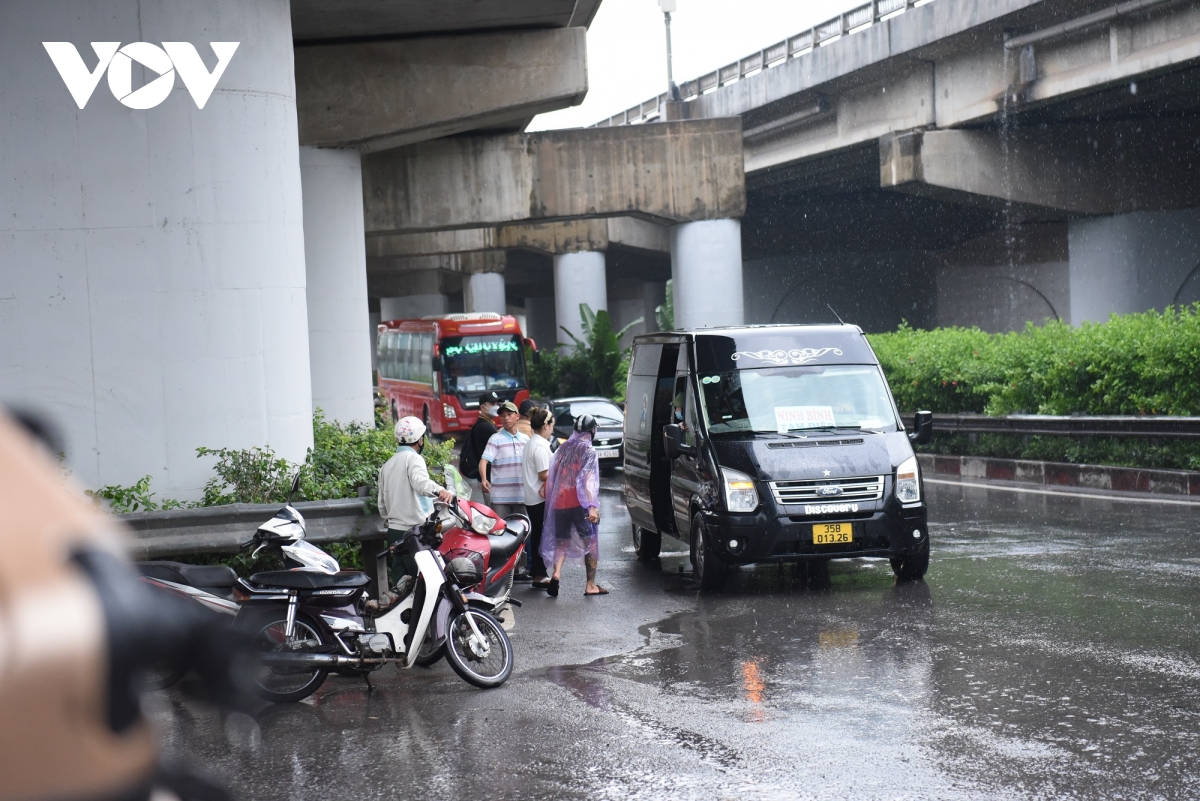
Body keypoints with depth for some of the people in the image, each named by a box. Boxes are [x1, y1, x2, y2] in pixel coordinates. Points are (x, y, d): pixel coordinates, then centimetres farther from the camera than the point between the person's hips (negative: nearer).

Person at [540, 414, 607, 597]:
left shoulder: (562, 448, 14)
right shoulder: (588, 450, -5)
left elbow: (552, 477, 16)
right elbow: (588, 480, -16)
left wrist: (551, 500, 25)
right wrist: (592, 506, -22)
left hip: (559, 503, 5)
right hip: (579, 504, -5)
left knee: (561, 542, 11)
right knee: (591, 542, 5)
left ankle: (556, 573, -14)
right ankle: (591, 585, 4)